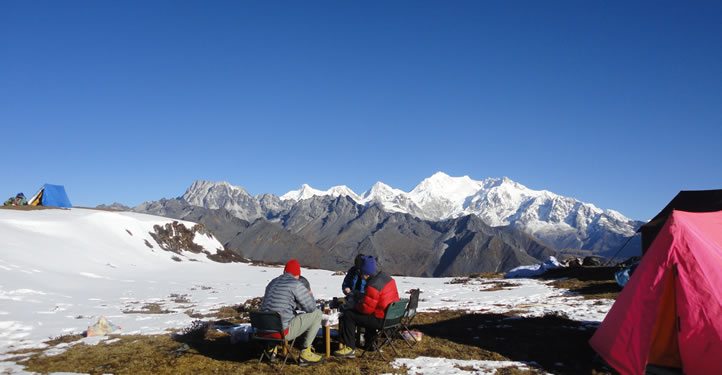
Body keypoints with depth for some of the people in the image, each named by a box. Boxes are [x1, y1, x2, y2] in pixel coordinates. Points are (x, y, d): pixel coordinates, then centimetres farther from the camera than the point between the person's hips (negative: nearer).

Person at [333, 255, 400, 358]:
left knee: (348, 315, -4)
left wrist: (355, 306, 1)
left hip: (382, 320, -9)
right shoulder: (386, 276, 6)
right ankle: (370, 343, 45)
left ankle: (350, 348, 0)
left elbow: (366, 308, -19)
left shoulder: (372, 285, -23)